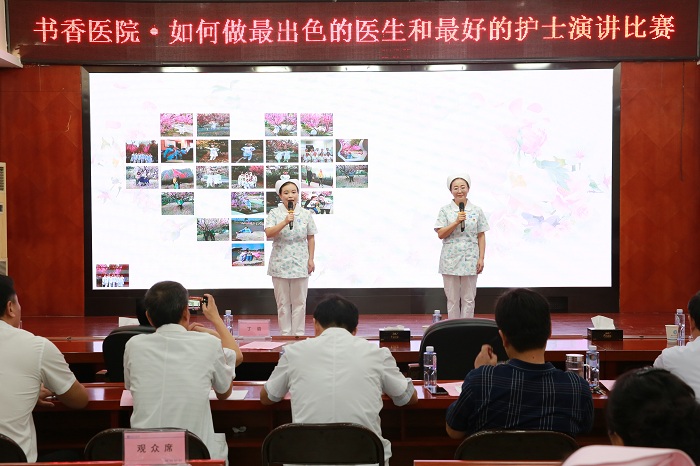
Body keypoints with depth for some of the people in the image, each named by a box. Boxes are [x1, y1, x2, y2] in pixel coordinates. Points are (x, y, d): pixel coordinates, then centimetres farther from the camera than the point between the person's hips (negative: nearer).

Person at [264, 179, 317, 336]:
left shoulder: (306, 214, 3)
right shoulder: (274, 214, -2)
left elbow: (310, 238, 8)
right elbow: (268, 233, -17)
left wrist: (311, 259, 3)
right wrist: (285, 222, -27)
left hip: (300, 264, 1)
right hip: (280, 264, -1)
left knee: (299, 302, 6)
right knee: (283, 302, 7)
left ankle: (298, 333, 15)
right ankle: (285, 333, 16)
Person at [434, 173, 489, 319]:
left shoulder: (477, 211, 4)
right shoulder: (445, 210, 1)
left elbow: (481, 236, 5)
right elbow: (440, 234, -6)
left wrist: (481, 258, -2)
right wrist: (457, 222, -17)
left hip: (470, 260, 1)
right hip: (450, 260, -1)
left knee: (468, 299, 5)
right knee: (452, 299, 6)